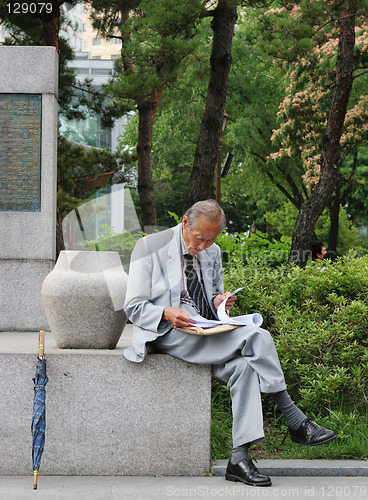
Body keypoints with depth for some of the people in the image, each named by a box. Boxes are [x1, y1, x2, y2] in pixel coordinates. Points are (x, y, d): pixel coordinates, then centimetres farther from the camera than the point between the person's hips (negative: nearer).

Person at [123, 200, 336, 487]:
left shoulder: (212, 252, 15)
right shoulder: (150, 248, -2)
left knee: (244, 366, -28)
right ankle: (296, 422, -17)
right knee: (257, 337, -25)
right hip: (169, 334, -6)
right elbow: (134, 307, -4)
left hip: (207, 332, 6)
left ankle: (240, 458, -31)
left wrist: (219, 302, 0)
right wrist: (166, 313, -24)